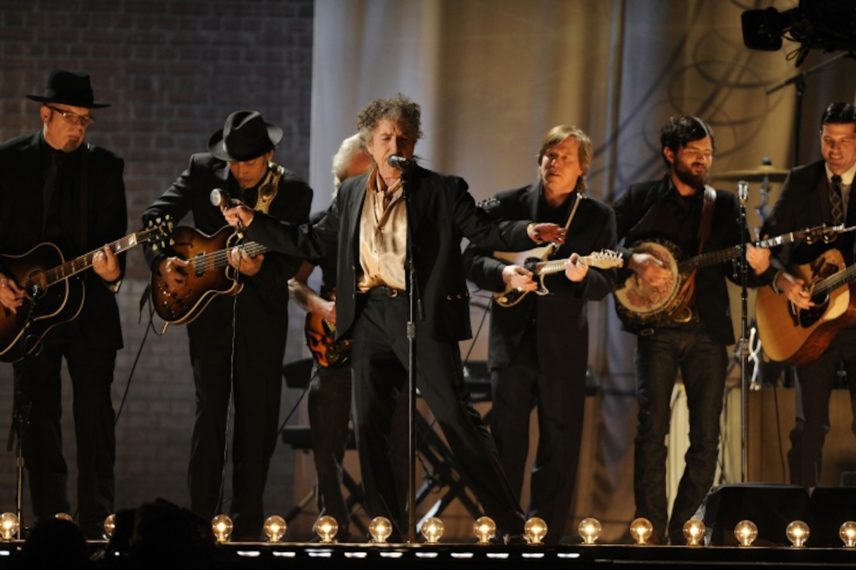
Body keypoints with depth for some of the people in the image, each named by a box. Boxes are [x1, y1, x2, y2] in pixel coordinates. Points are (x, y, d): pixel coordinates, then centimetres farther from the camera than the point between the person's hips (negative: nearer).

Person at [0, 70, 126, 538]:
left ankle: (96, 523, -2)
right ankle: (51, 521, 8)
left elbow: (114, 235, 1)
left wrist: (112, 273, -19)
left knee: (95, 416, -4)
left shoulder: (104, 166, 4)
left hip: (88, 305, 0)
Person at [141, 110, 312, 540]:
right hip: (207, 306, 0)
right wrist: (162, 262, -13)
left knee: (258, 415, 3)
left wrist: (259, 269, -31)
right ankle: (201, 516, 1)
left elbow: (291, 262, -11)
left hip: (262, 312, 0)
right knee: (210, 407, -2)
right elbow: (155, 216, 3)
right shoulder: (203, 170, -1)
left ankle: (246, 521, 11)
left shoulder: (293, 192, -5)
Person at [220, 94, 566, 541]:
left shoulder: (441, 190, 1)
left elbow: (485, 232, -5)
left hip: (423, 316, -5)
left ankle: (511, 523, -1)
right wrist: (253, 222, 14)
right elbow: (312, 241, 20)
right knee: (369, 425, 3)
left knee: (457, 417, -7)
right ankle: (389, 530, 11)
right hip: (370, 316, 5)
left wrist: (528, 234, -24)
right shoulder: (352, 194, 14)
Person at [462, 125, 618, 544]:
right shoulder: (506, 205, 3)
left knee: (560, 445, 4)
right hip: (512, 339, -1)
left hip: (564, 345, 1)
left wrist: (582, 277, -22)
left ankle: (546, 537, 12)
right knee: (506, 441, 0)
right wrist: (504, 274, -16)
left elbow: (605, 284, 0)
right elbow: (471, 258, 3)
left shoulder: (597, 217, 4)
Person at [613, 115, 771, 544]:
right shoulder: (640, 199, 6)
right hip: (657, 328, -2)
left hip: (708, 331, 2)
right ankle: (652, 533, -5)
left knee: (706, 438, -2)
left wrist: (757, 267, -10)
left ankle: (681, 533, 8)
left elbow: (735, 268, 12)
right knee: (652, 430, -8)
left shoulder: (725, 206, 14)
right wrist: (634, 260, -15)